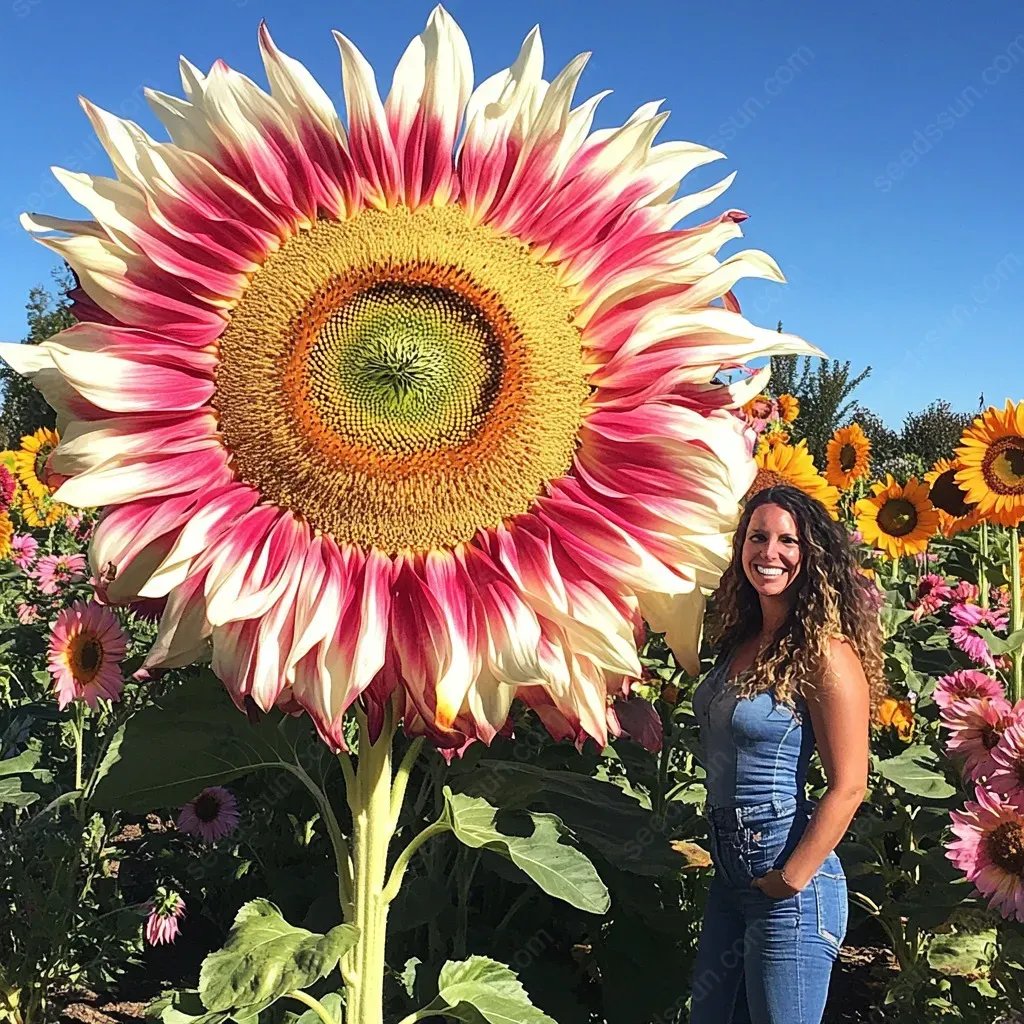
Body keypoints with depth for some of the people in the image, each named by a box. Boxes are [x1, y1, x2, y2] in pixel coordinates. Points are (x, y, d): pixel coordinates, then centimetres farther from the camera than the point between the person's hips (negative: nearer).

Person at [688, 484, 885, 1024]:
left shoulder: (825, 654, -17)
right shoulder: (741, 642, 7)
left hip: (786, 881, -8)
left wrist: (790, 882, -15)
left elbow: (848, 787, -18)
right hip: (729, 873, 8)